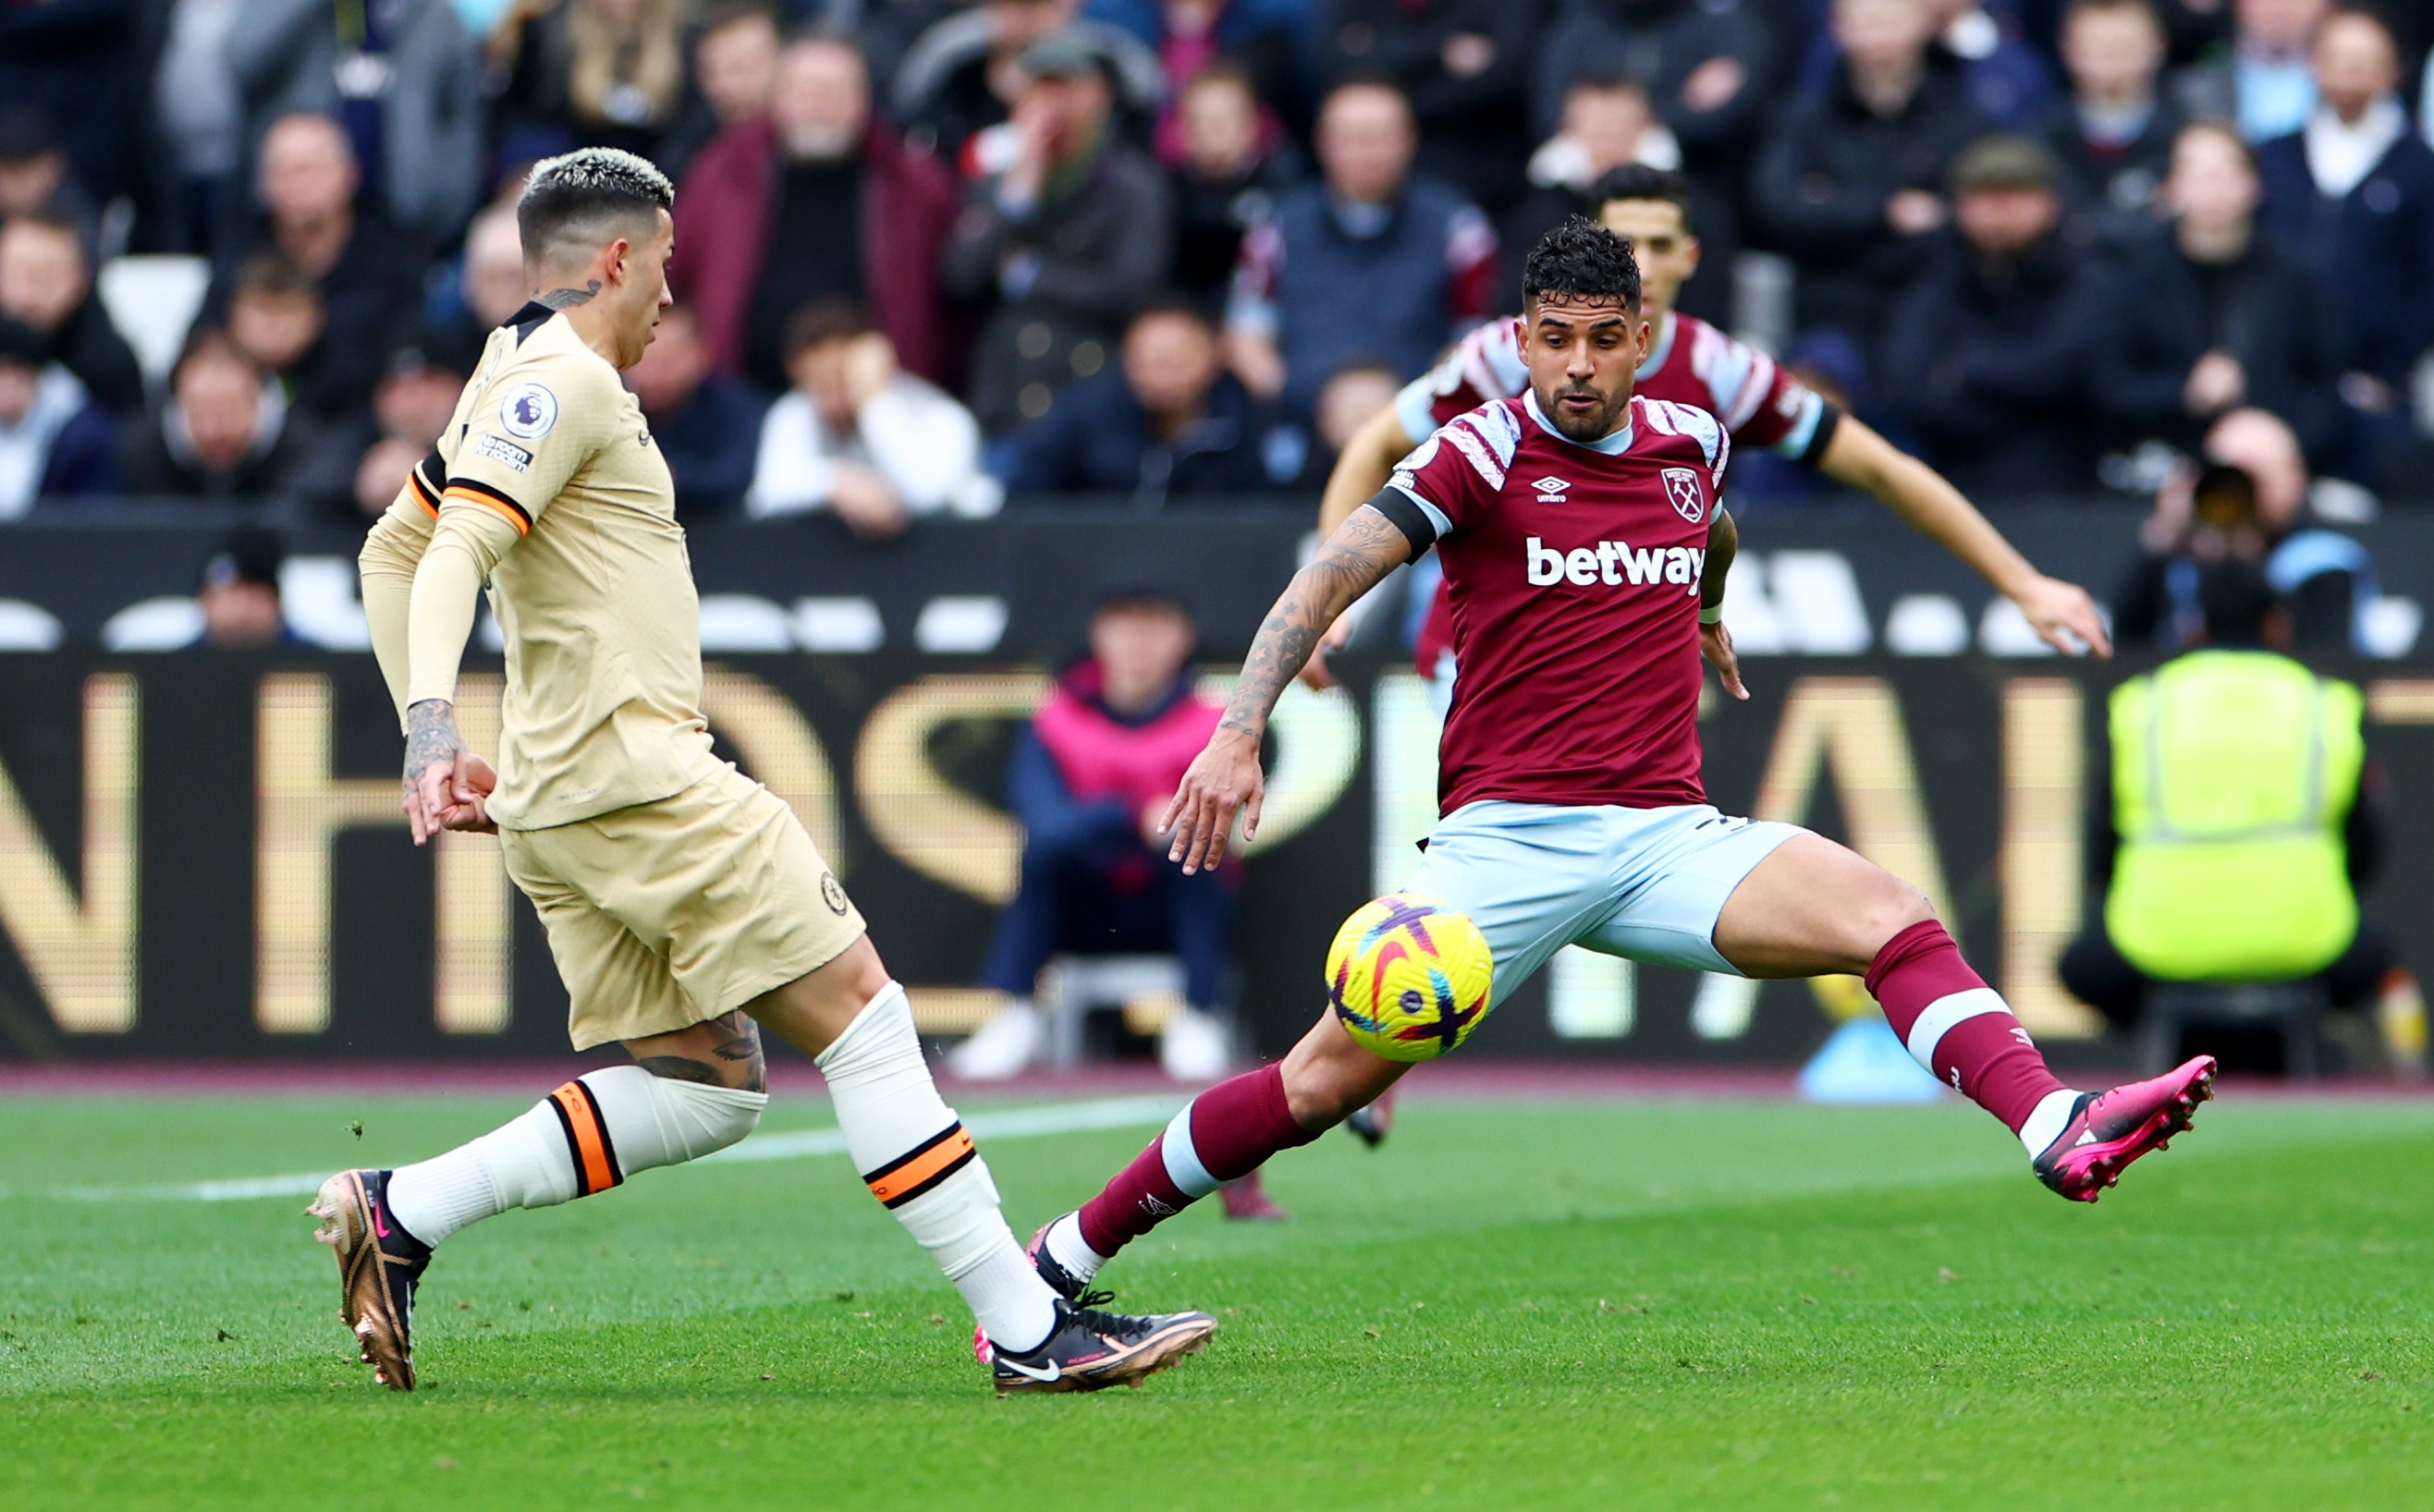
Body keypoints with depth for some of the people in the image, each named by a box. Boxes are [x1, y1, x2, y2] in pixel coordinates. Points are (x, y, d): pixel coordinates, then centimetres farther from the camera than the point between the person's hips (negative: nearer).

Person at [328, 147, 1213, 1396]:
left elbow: (390, 552, 28)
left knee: (705, 1083, 7)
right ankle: (1028, 1331, -12)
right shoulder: (563, 383, -8)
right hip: (631, 770, -10)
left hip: (563, 802, 10)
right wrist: (434, 722, -33)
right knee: (857, 1011, -10)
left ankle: (398, 1212, 1)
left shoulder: (521, 379, 22)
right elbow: (450, 558, -20)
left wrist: (426, 740, 24)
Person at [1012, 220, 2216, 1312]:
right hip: (1506, 837, -4)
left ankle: (2056, 1133, -35)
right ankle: (1064, 1258, 0)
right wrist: (1238, 734, -24)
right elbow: (1328, 579, -12)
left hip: (1665, 836, 4)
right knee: (1333, 1077, -11)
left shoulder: (1691, 444, 11)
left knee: (1893, 917, -20)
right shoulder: (1485, 454, -4)